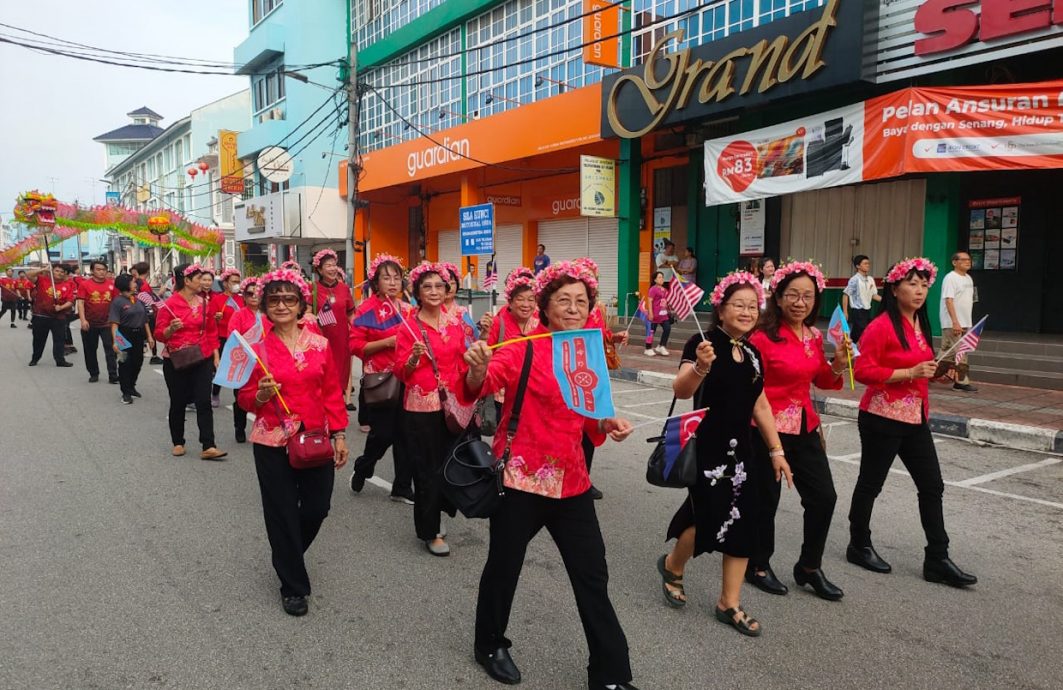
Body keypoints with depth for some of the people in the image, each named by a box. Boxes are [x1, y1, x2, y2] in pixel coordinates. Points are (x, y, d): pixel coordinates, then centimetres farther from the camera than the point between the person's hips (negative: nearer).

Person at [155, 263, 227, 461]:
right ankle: (178, 443, 25)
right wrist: (171, 329, -26)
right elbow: (159, 334, -5)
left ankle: (208, 447, -6)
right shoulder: (170, 304, -8)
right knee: (178, 402, 9)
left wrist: (216, 356, 7)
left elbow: (212, 331, 12)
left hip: (202, 360, 3)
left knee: (204, 402, -4)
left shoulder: (204, 302, 5)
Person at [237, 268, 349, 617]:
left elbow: (332, 393, 4)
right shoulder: (256, 348, -3)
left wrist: (339, 435, 1)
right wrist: (261, 395, -20)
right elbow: (246, 398, 2)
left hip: (316, 438, 2)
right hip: (273, 442, -2)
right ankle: (293, 585, 23)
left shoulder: (320, 344, 1)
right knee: (283, 512, 5)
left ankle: (289, 553, 40)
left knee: (317, 507, 7)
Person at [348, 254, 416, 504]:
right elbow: (356, 346, -10)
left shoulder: (407, 309, 9)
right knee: (383, 433, -1)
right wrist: (388, 342, -19)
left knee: (405, 434, 6)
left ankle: (402, 487, 18)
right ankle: (361, 470, 29)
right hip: (380, 381, -5)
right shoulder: (367, 310, -6)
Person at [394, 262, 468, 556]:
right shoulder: (408, 327, -6)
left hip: (451, 405, 4)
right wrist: (413, 358, -26)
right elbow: (400, 372, -7)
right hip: (421, 407, -4)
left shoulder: (455, 325, 7)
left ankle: (435, 517, 31)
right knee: (427, 470, 2)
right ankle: (430, 532, 16)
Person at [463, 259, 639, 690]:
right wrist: (478, 368, -47)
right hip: (520, 479, -5)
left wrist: (608, 423, -3)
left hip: (572, 481, 5)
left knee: (593, 578, 9)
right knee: (504, 567, 12)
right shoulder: (523, 349, -10)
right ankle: (490, 646, 39)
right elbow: (480, 386, -25)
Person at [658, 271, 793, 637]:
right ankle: (672, 566, 25)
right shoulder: (703, 343, -14)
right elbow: (681, 391, -27)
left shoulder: (753, 353, 9)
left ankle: (729, 604, 18)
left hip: (740, 449, 7)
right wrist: (699, 367, -46)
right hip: (705, 448, -7)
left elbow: (760, 405, 15)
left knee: (744, 521, 5)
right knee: (710, 517, -7)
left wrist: (776, 449, 13)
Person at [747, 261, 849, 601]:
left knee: (824, 497, 10)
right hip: (768, 428, -7)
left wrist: (838, 366, -1)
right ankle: (758, 567, 28)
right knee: (766, 501, 7)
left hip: (805, 427, 7)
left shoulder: (814, 336, 6)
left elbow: (821, 381, 18)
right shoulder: (762, 337, -15)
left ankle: (810, 567, 28)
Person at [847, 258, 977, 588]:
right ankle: (859, 546, 24)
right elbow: (862, 370, -21)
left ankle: (937, 560, 16)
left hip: (915, 418, 8)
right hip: (882, 418, -8)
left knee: (932, 486, 8)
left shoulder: (921, 325, 12)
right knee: (871, 483, 6)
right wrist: (910, 373, -23)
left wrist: (934, 370, 5)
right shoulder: (881, 326, -15)